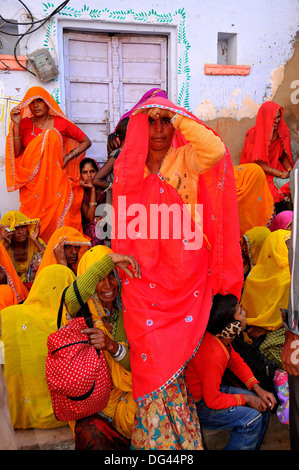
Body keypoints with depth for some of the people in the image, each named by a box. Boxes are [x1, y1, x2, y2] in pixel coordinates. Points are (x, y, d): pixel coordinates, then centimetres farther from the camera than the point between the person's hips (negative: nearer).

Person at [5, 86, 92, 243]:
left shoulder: (61, 123, 6)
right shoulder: (24, 124, 10)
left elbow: (86, 141, 11)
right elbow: (16, 154, 2)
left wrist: (68, 156, 0)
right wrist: (16, 125, -3)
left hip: (57, 182, -1)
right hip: (32, 184, 1)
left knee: (60, 222, -5)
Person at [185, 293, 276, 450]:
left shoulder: (222, 338, -9)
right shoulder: (212, 356, -36)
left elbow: (236, 361, 9)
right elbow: (212, 401, -27)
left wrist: (258, 389, -1)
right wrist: (246, 399, -15)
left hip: (211, 389, 9)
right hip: (197, 406, -9)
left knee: (263, 404, 5)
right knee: (252, 418, -20)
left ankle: (252, 447, 24)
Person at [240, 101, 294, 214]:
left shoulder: (282, 130, 4)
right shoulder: (253, 134, -11)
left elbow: (284, 155, 11)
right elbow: (257, 162, -13)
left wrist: (290, 169, -9)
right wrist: (280, 174, -18)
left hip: (277, 168, 5)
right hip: (260, 173, -4)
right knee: (284, 184, -29)